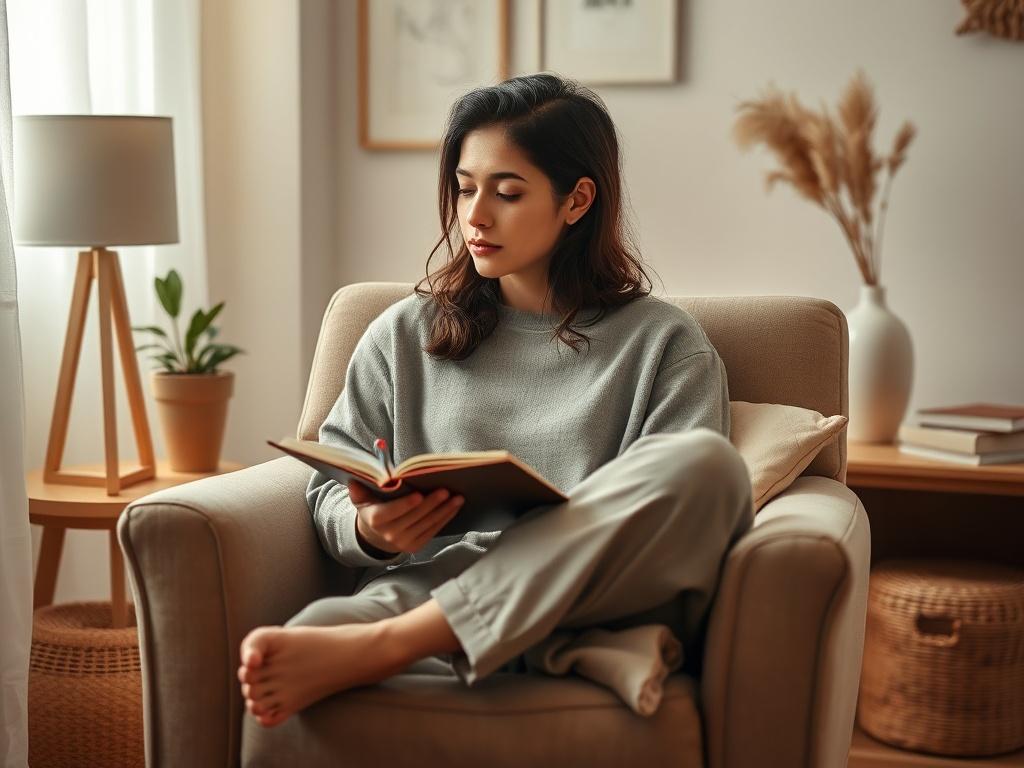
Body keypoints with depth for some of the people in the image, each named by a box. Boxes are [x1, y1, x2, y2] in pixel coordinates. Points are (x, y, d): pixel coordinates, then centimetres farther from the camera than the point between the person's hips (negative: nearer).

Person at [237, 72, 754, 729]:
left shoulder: (665, 345, 12)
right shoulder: (406, 335, 19)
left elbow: (685, 515, 3)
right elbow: (330, 491, 16)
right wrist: (370, 529, -8)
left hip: (601, 601, 2)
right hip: (425, 588, -2)